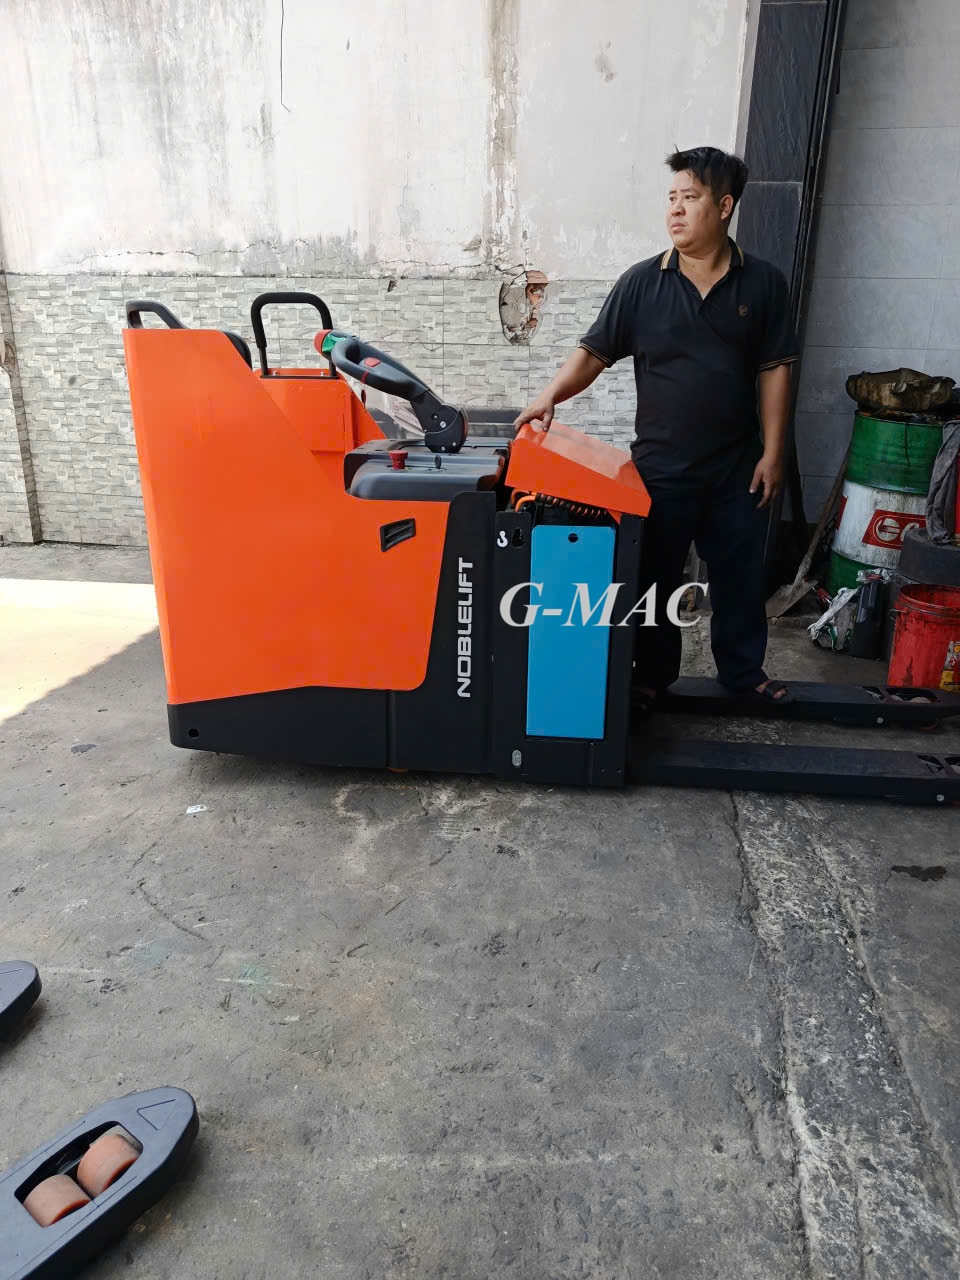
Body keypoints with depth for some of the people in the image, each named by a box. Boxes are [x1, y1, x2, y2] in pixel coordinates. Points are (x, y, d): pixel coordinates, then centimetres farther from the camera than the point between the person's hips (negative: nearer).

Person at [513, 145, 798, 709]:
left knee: (740, 573, 11)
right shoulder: (642, 282, -1)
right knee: (656, 575, 9)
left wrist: (772, 453, -3)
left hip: (738, 467, 1)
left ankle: (744, 669, 31)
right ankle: (653, 674, 27)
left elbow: (775, 370, 1)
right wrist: (551, 395, -18)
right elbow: (594, 352, -1)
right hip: (662, 466, 0)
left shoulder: (763, 282, 1)